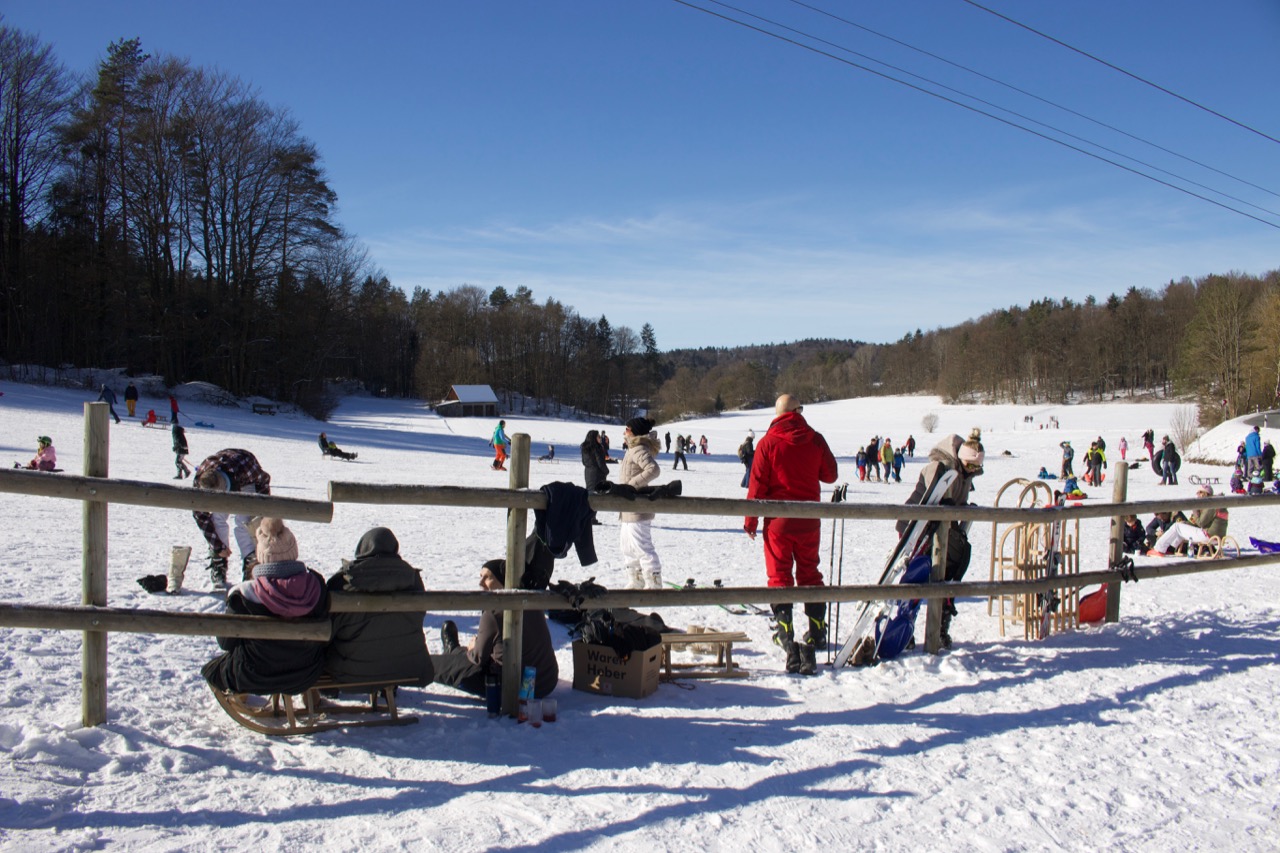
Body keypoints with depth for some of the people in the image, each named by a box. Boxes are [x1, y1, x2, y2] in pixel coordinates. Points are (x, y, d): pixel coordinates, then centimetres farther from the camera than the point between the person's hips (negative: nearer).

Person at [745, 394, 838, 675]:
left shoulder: (768, 442, -9)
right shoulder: (815, 439, -2)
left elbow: (757, 484, -8)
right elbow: (830, 474, 7)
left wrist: (750, 520, 1)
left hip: (778, 520, -2)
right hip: (809, 521, 2)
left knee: (779, 577, 3)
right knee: (809, 574, 15)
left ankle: (787, 640, -2)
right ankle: (816, 633, 18)